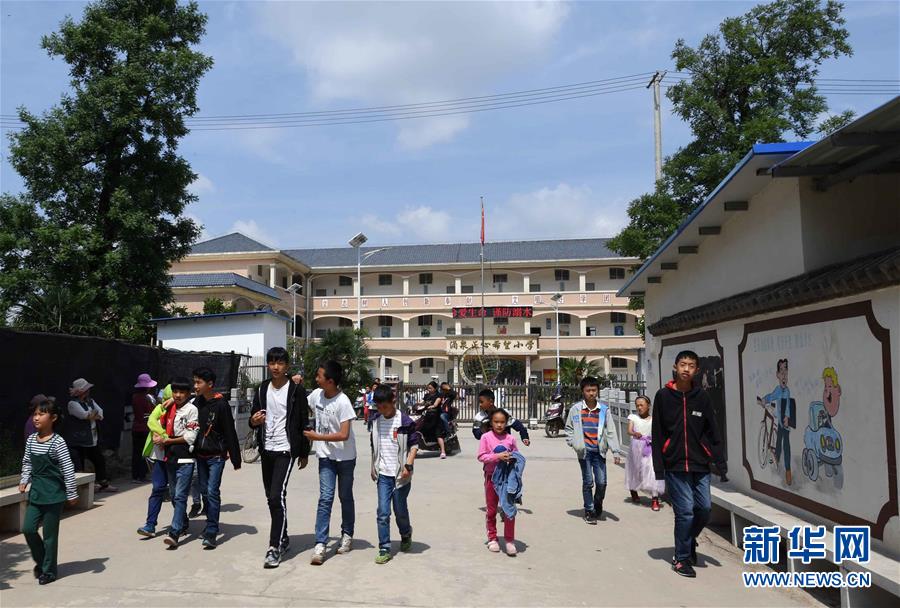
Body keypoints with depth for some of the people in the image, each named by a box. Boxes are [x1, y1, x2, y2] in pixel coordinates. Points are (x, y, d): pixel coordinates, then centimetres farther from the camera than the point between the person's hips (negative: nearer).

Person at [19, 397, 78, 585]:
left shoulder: (57, 442, -14)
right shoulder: (31, 439, 4)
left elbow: (68, 469, -12)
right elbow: (27, 463, 18)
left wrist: (72, 494, -11)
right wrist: (24, 480, 3)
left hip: (54, 494, -5)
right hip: (36, 492, 5)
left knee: (50, 534, 3)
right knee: (28, 528, 1)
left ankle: (49, 571, 17)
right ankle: (40, 560, 26)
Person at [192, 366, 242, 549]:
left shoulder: (221, 404, -14)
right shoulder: (197, 401, 4)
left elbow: (230, 433, -13)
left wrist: (236, 459, -12)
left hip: (216, 455, -7)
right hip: (201, 455, 7)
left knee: (212, 492, -9)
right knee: (204, 491, 14)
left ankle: (211, 532, -6)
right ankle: (211, 524, 28)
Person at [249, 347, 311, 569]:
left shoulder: (296, 390, -6)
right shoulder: (262, 389, 8)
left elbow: (303, 423, -3)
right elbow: (254, 418, 14)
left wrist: (304, 453, -1)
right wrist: (254, 421, -11)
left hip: (286, 450, -6)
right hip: (266, 450, 6)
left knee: (277, 496, -15)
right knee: (272, 497, 13)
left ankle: (275, 547, -9)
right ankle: (283, 538, 29)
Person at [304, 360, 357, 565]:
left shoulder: (343, 402, -22)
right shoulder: (316, 394, -4)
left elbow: (344, 435, -24)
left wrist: (316, 437, -18)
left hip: (345, 457, -3)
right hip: (326, 456, 3)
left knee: (345, 497, 12)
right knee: (325, 498, -6)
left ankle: (347, 535, 31)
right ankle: (320, 544, -6)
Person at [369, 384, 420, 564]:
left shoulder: (405, 422, -9)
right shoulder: (375, 421, 5)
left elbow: (414, 445, -6)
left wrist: (408, 466, -16)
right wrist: (373, 467, 15)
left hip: (400, 474, -3)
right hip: (383, 474, 3)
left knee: (400, 510, 9)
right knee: (383, 512, -1)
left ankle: (406, 535, 37)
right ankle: (384, 549, 7)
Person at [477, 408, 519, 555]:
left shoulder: (510, 438, 0)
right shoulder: (486, 437, -5)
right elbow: (481, 457, -11)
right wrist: (497, 456, -21)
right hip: (491, 477, -1)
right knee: (491, 509, 11)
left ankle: (509, 540, 11)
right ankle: (492, 538, 26)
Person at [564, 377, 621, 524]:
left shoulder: (604, 409, 2)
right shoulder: (576, 409, 0)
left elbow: (611, 431, 3)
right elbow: (569, 428, 11)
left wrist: (615, 451, -2)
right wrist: (573, 442, -3)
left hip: (599, 451, 1)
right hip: (584, 451, -1)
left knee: (601, 482, 2)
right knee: (588, 482, 1)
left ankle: (598, 509, 28)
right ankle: (589, 512, 16)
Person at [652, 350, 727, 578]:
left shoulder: (701, 397, 6)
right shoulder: (663, 396, -1)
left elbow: (712, 432, 8)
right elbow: (657, 434, -1)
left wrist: (720, 461, 2)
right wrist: (658, 466, -4)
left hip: (700, 465, 3)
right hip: (675, 466, -3)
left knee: (704, 508, 3)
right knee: (685, 512, -3)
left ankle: (688, 540, 31)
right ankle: (682, 558, 14)